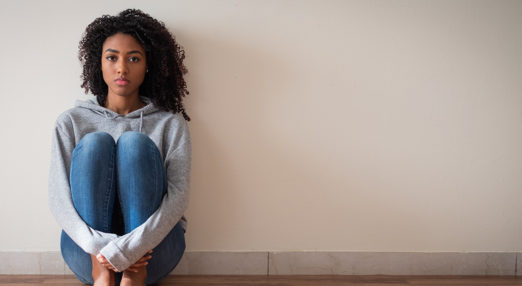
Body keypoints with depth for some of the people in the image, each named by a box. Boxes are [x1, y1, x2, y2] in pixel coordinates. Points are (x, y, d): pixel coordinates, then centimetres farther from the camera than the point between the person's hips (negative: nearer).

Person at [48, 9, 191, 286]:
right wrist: (99, 245, -24)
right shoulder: (71, 122, 7)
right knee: (94, 143, -19)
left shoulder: (170, 123, 4)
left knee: (136, 143, -21)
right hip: (88, 252, 1)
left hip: (153, 246, -1)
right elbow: (58, 199, -4)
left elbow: (178, 196, -11)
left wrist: (126, 250, -26)